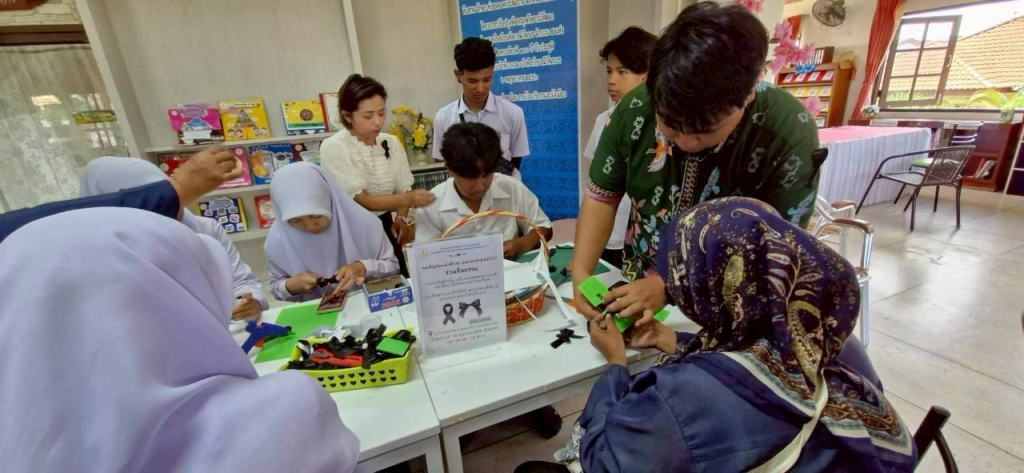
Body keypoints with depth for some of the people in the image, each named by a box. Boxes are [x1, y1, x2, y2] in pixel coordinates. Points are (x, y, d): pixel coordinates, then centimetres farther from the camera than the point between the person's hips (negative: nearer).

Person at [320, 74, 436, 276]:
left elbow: (402, 189, 6)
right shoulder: (333, 148, -15)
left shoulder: (392, 143, -1)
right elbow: (361, 199, -21)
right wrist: (409, 199, -33)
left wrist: (402, 218, -13)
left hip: (384, 227, 4)